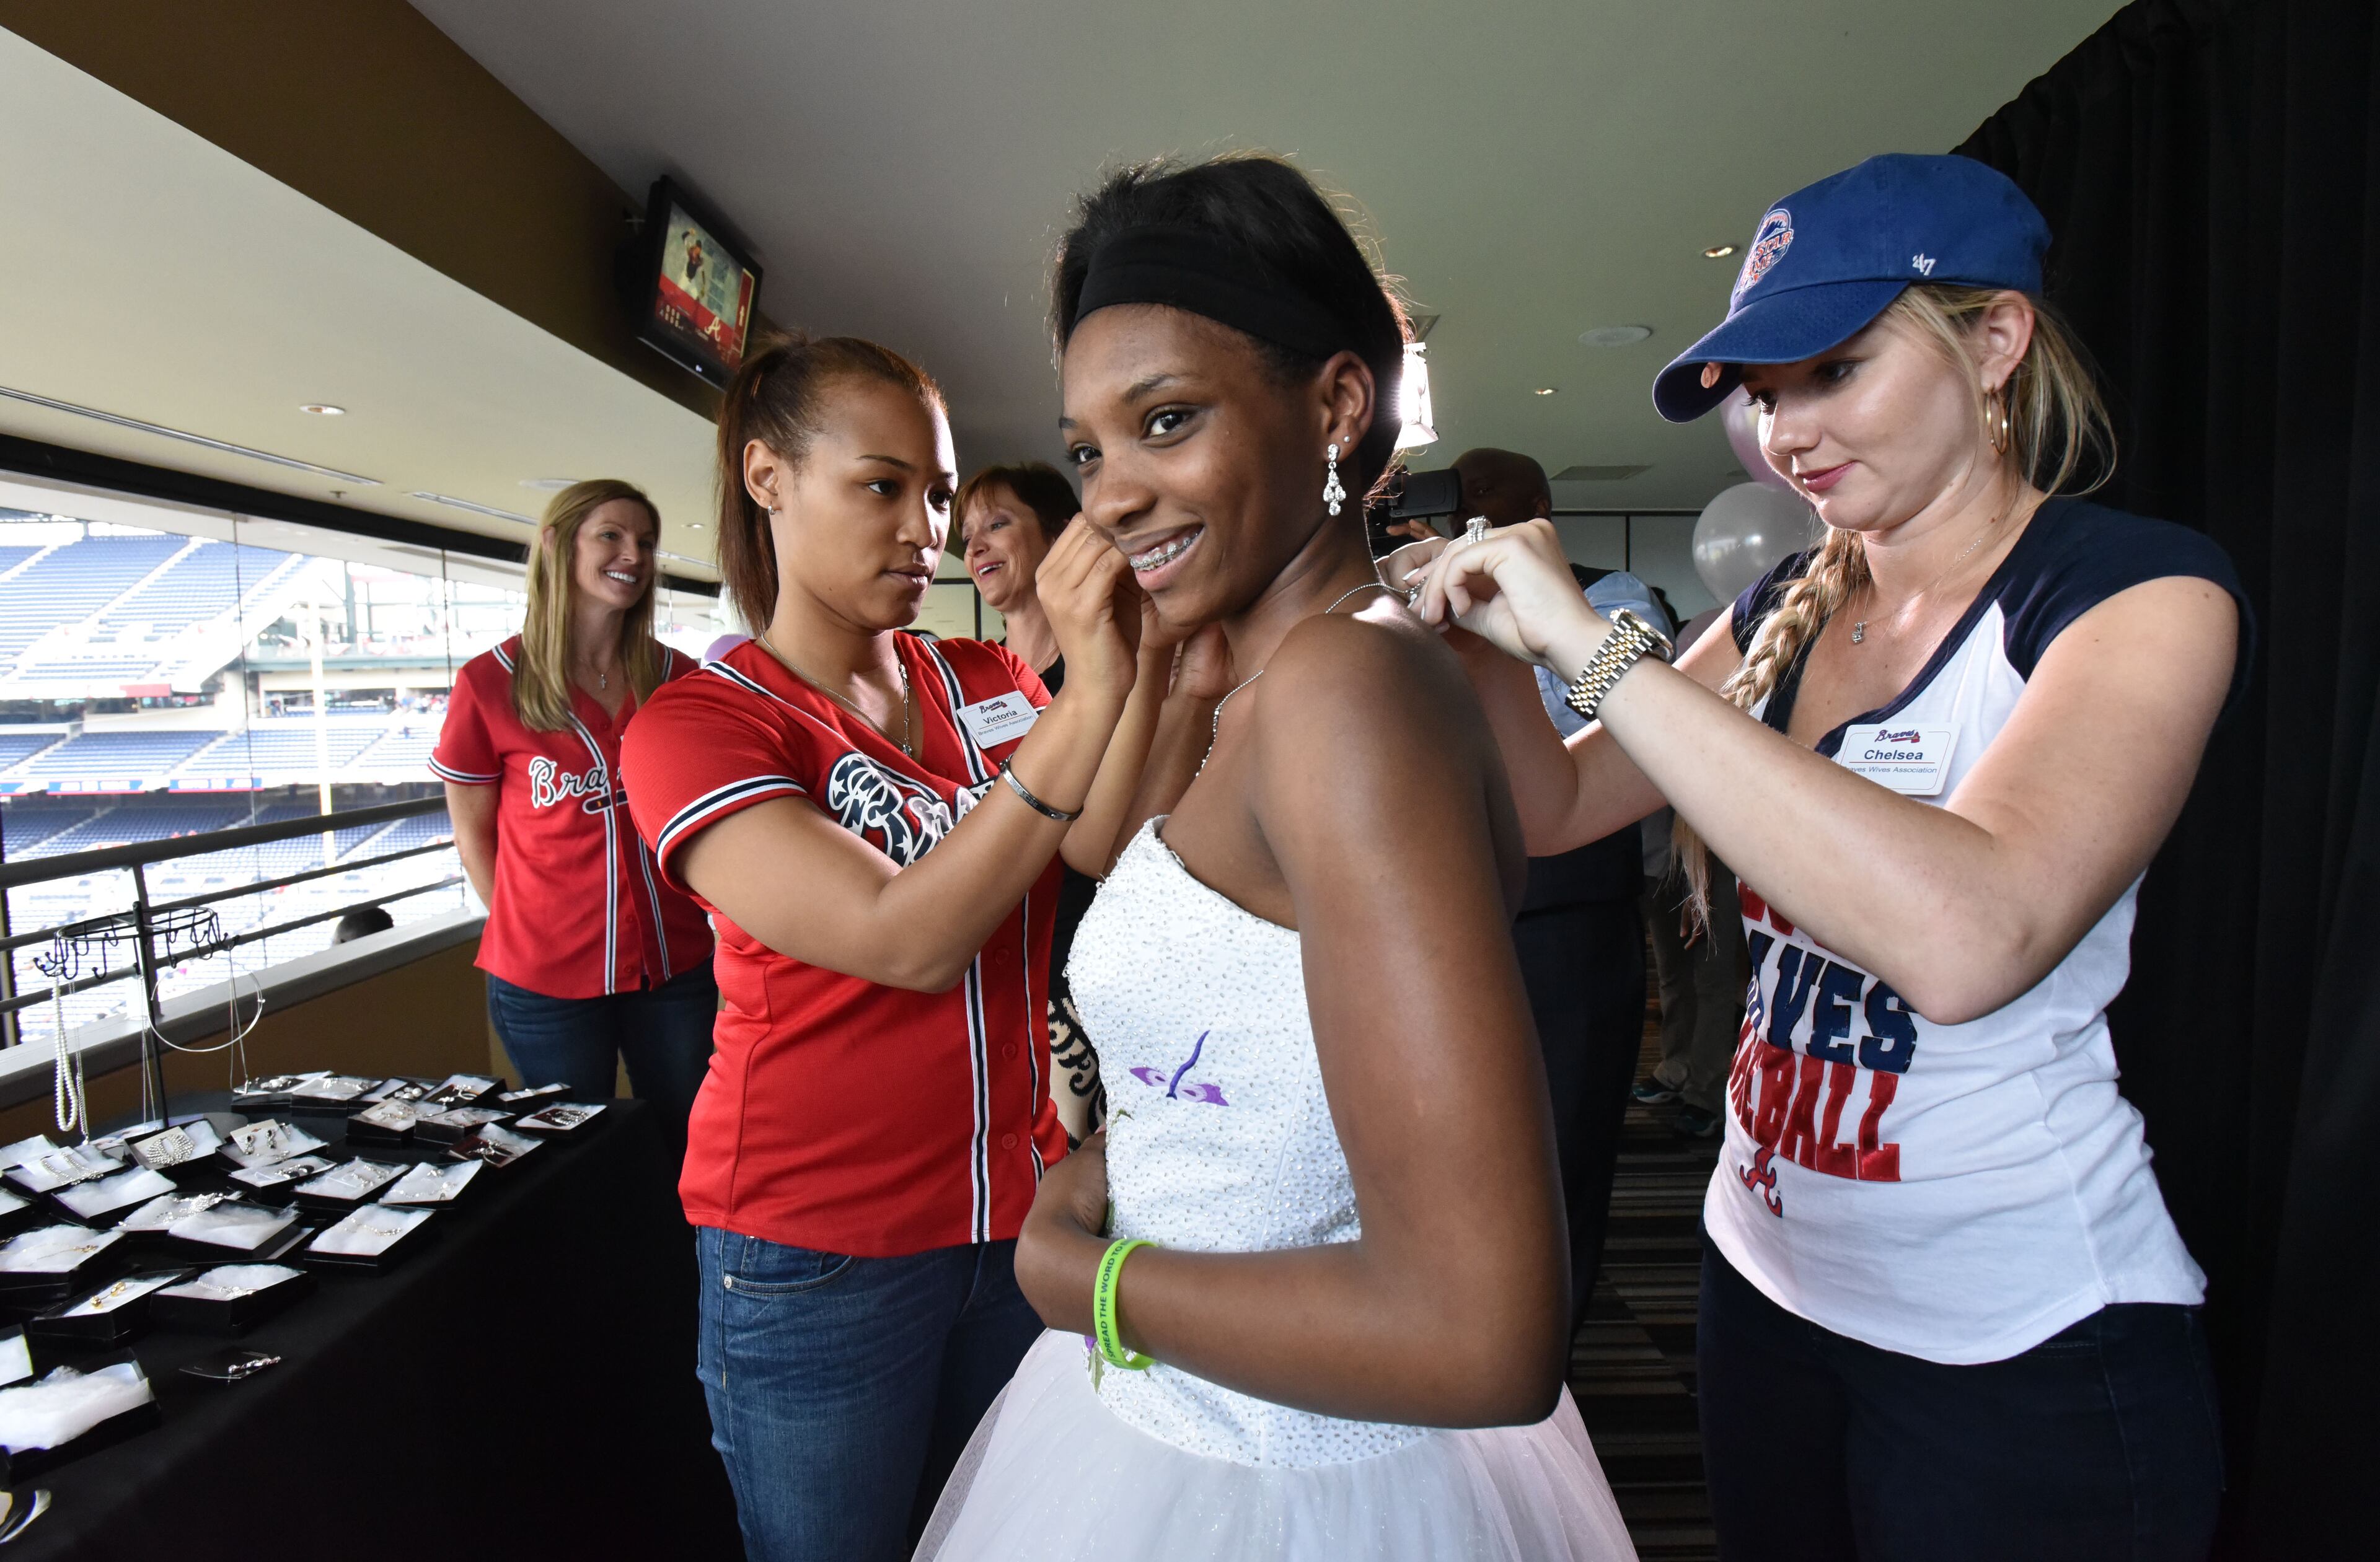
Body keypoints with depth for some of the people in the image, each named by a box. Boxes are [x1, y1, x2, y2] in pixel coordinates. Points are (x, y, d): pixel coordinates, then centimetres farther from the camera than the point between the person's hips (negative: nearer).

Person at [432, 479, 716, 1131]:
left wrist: (693, 908, 6)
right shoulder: (491, 683, -5)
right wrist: (530, 931, 0)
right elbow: (473, 829, 3)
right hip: (546, 979, -2)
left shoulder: (676, 679, 3)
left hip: (675, 968, 2)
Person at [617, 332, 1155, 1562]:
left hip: (1016, 1217, 4)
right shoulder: (696, 726, -12)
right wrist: (1086, 701, -33)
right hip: (820, 1260, -4)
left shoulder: (988, 686, 3)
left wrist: (1141, 661, -24)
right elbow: (907, 938, -27)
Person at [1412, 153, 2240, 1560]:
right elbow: (1560, 805, 5)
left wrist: (1594, 643, -33)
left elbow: (1965, 938, -34)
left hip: (2024, 1347, -5)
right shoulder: (1787, 613, 3)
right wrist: (1480, 641, -13)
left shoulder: (2143, 590, -15)